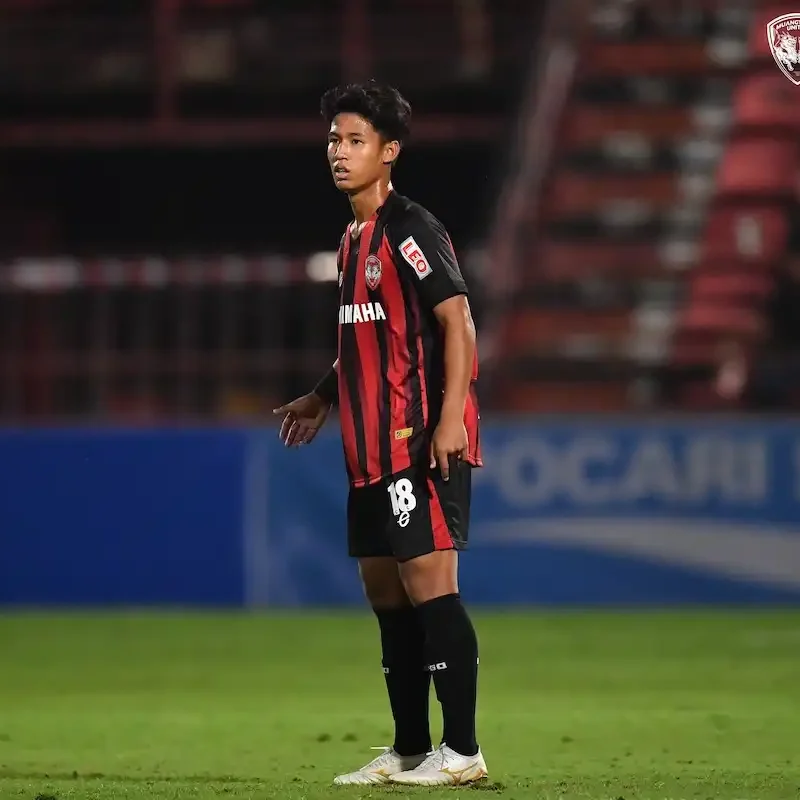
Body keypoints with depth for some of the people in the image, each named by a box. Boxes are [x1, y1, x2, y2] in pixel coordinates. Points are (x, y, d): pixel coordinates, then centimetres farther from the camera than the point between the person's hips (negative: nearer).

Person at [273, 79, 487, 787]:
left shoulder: (410, 229, -11)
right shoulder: (354, 240, 18)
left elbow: (457, 321, -18)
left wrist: (450, 417, -26)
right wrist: (324, 398, 25)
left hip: (420, 442, -10)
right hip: (373, 447, 10)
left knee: (428, 583, -12)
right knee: (384, 590, 11)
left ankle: (462, 750, -9)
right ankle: (410, 751, 18)